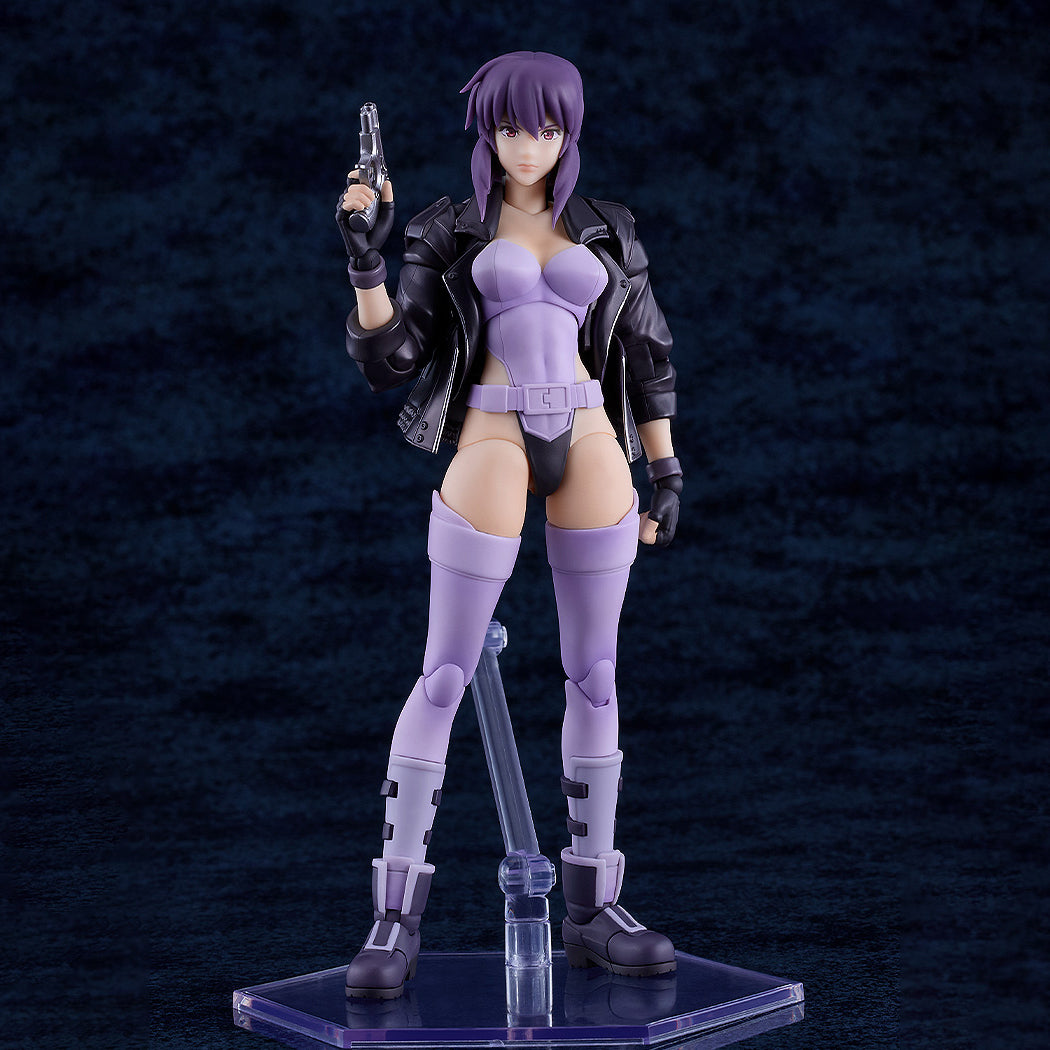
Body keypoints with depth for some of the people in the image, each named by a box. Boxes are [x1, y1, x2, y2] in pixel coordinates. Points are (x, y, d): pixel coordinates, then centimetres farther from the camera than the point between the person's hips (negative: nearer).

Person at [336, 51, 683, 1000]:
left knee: (595, 676, 4)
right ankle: (396, 919, 0)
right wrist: (365, 256, -14)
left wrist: (665, 470, 9)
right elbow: (390, 359, -1)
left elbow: (646, 354, 16)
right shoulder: (449, 236, 7)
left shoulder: (606, 232, 13)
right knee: (444, 679, -6)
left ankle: (593, 910, 15)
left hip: (591, 453, 3)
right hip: (491, 448, -3)